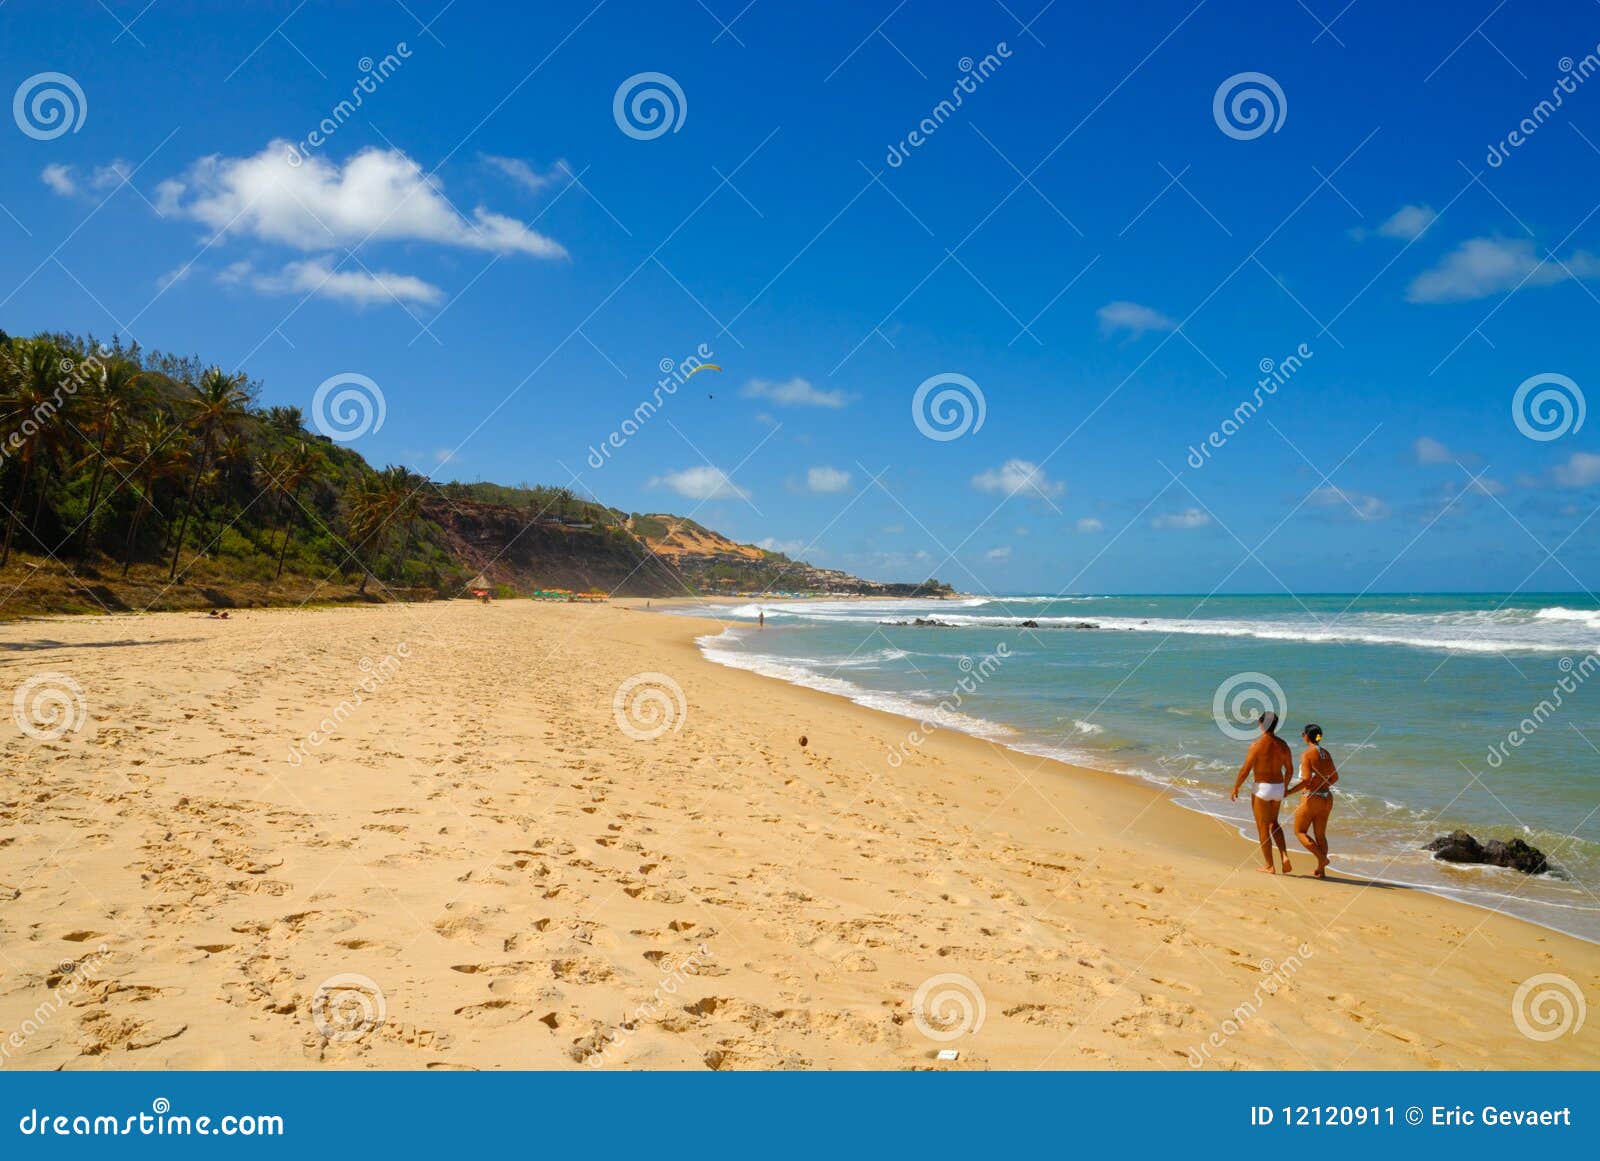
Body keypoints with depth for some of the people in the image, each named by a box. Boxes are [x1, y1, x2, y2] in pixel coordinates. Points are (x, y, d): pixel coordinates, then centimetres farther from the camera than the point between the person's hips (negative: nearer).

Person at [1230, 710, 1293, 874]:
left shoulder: (1257, 745, -17)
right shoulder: (1283, 744, 1)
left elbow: (1245, 770, -14)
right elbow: (1290, 769, 10)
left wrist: (1235, 788, -1)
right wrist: (1284, 787, 26)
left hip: (1262, 788, -6)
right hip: (1278, 787, 6)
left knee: (1263, 828, 7)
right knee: (1273, 823, 24)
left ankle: (1269, 866, 13)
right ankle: (1284, 856, 7)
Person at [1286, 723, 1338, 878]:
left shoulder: (1307, 755, -15)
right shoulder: (1326, 754, 7)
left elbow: (1306, 779, -23)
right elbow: (1335, 777, 17)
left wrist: (1289, 791, -14)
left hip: (1312, 798, -7)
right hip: (1326, 798, 7)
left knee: (1300, 831, 8)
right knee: (1320, 835, 15)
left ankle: (1322, 858, -6)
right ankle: (1321, 870, 18)